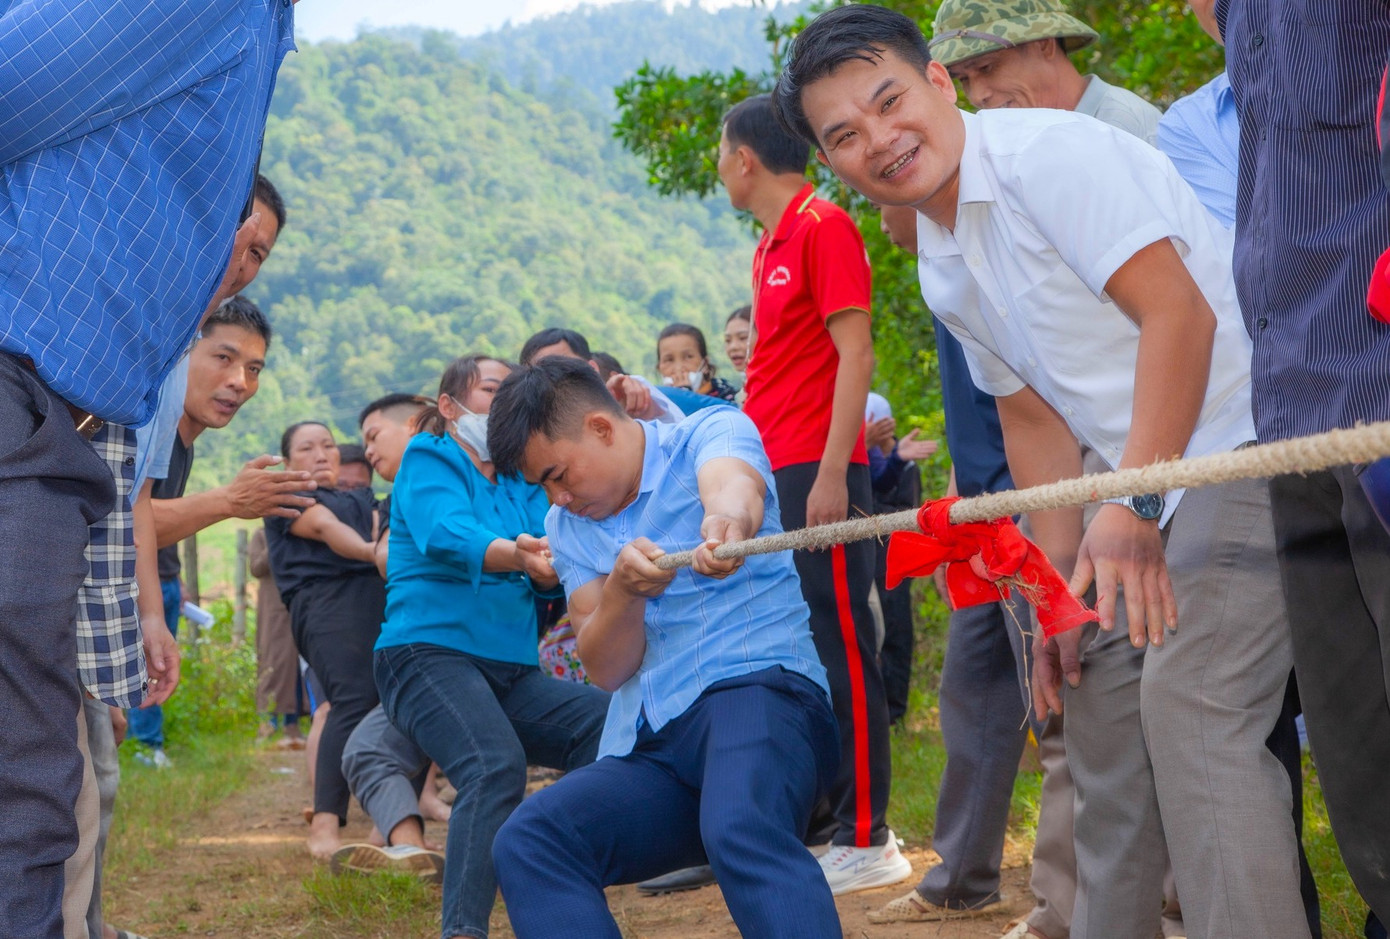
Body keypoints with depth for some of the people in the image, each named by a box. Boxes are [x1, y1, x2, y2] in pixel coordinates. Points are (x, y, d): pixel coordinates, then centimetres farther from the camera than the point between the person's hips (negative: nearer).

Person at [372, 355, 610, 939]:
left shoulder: (521, 483, 20)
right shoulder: (429, 459, 3)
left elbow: (550, 580, 6)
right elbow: (445, 534, -19)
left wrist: (545, 563, -19)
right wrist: (515, 554, -40)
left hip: (512, 671, 6)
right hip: (428, 653, -6)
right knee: (496, 765, -33)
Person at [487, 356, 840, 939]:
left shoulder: (713, 432, 2)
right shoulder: (567, 526, 17)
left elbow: (731, 485, -24)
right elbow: (607, 670, 7)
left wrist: (727, 520, -50)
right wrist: (622, 589, -15)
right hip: (649, 750, 6)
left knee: (741, 831, -39)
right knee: (524, 843, -22)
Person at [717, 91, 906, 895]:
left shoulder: (823, 228, -8)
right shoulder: (774, 244, 18)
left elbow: (855, 354, -14)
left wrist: (832, 472, -19)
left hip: (817, 474, -9)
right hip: (777, 473, 9)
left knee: (840, 653, -6)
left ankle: (866, 841, -2)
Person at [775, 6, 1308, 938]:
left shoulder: (1049, 151, -16)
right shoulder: (940, 270, 11)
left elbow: (1179, 312, -22)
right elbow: (1034, 414, 18)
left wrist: (1133, 505, -24)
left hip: (1251, 436, -9)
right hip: (1148, 481, 9)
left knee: (1189, 702, -19)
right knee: (1100, 700, 12)